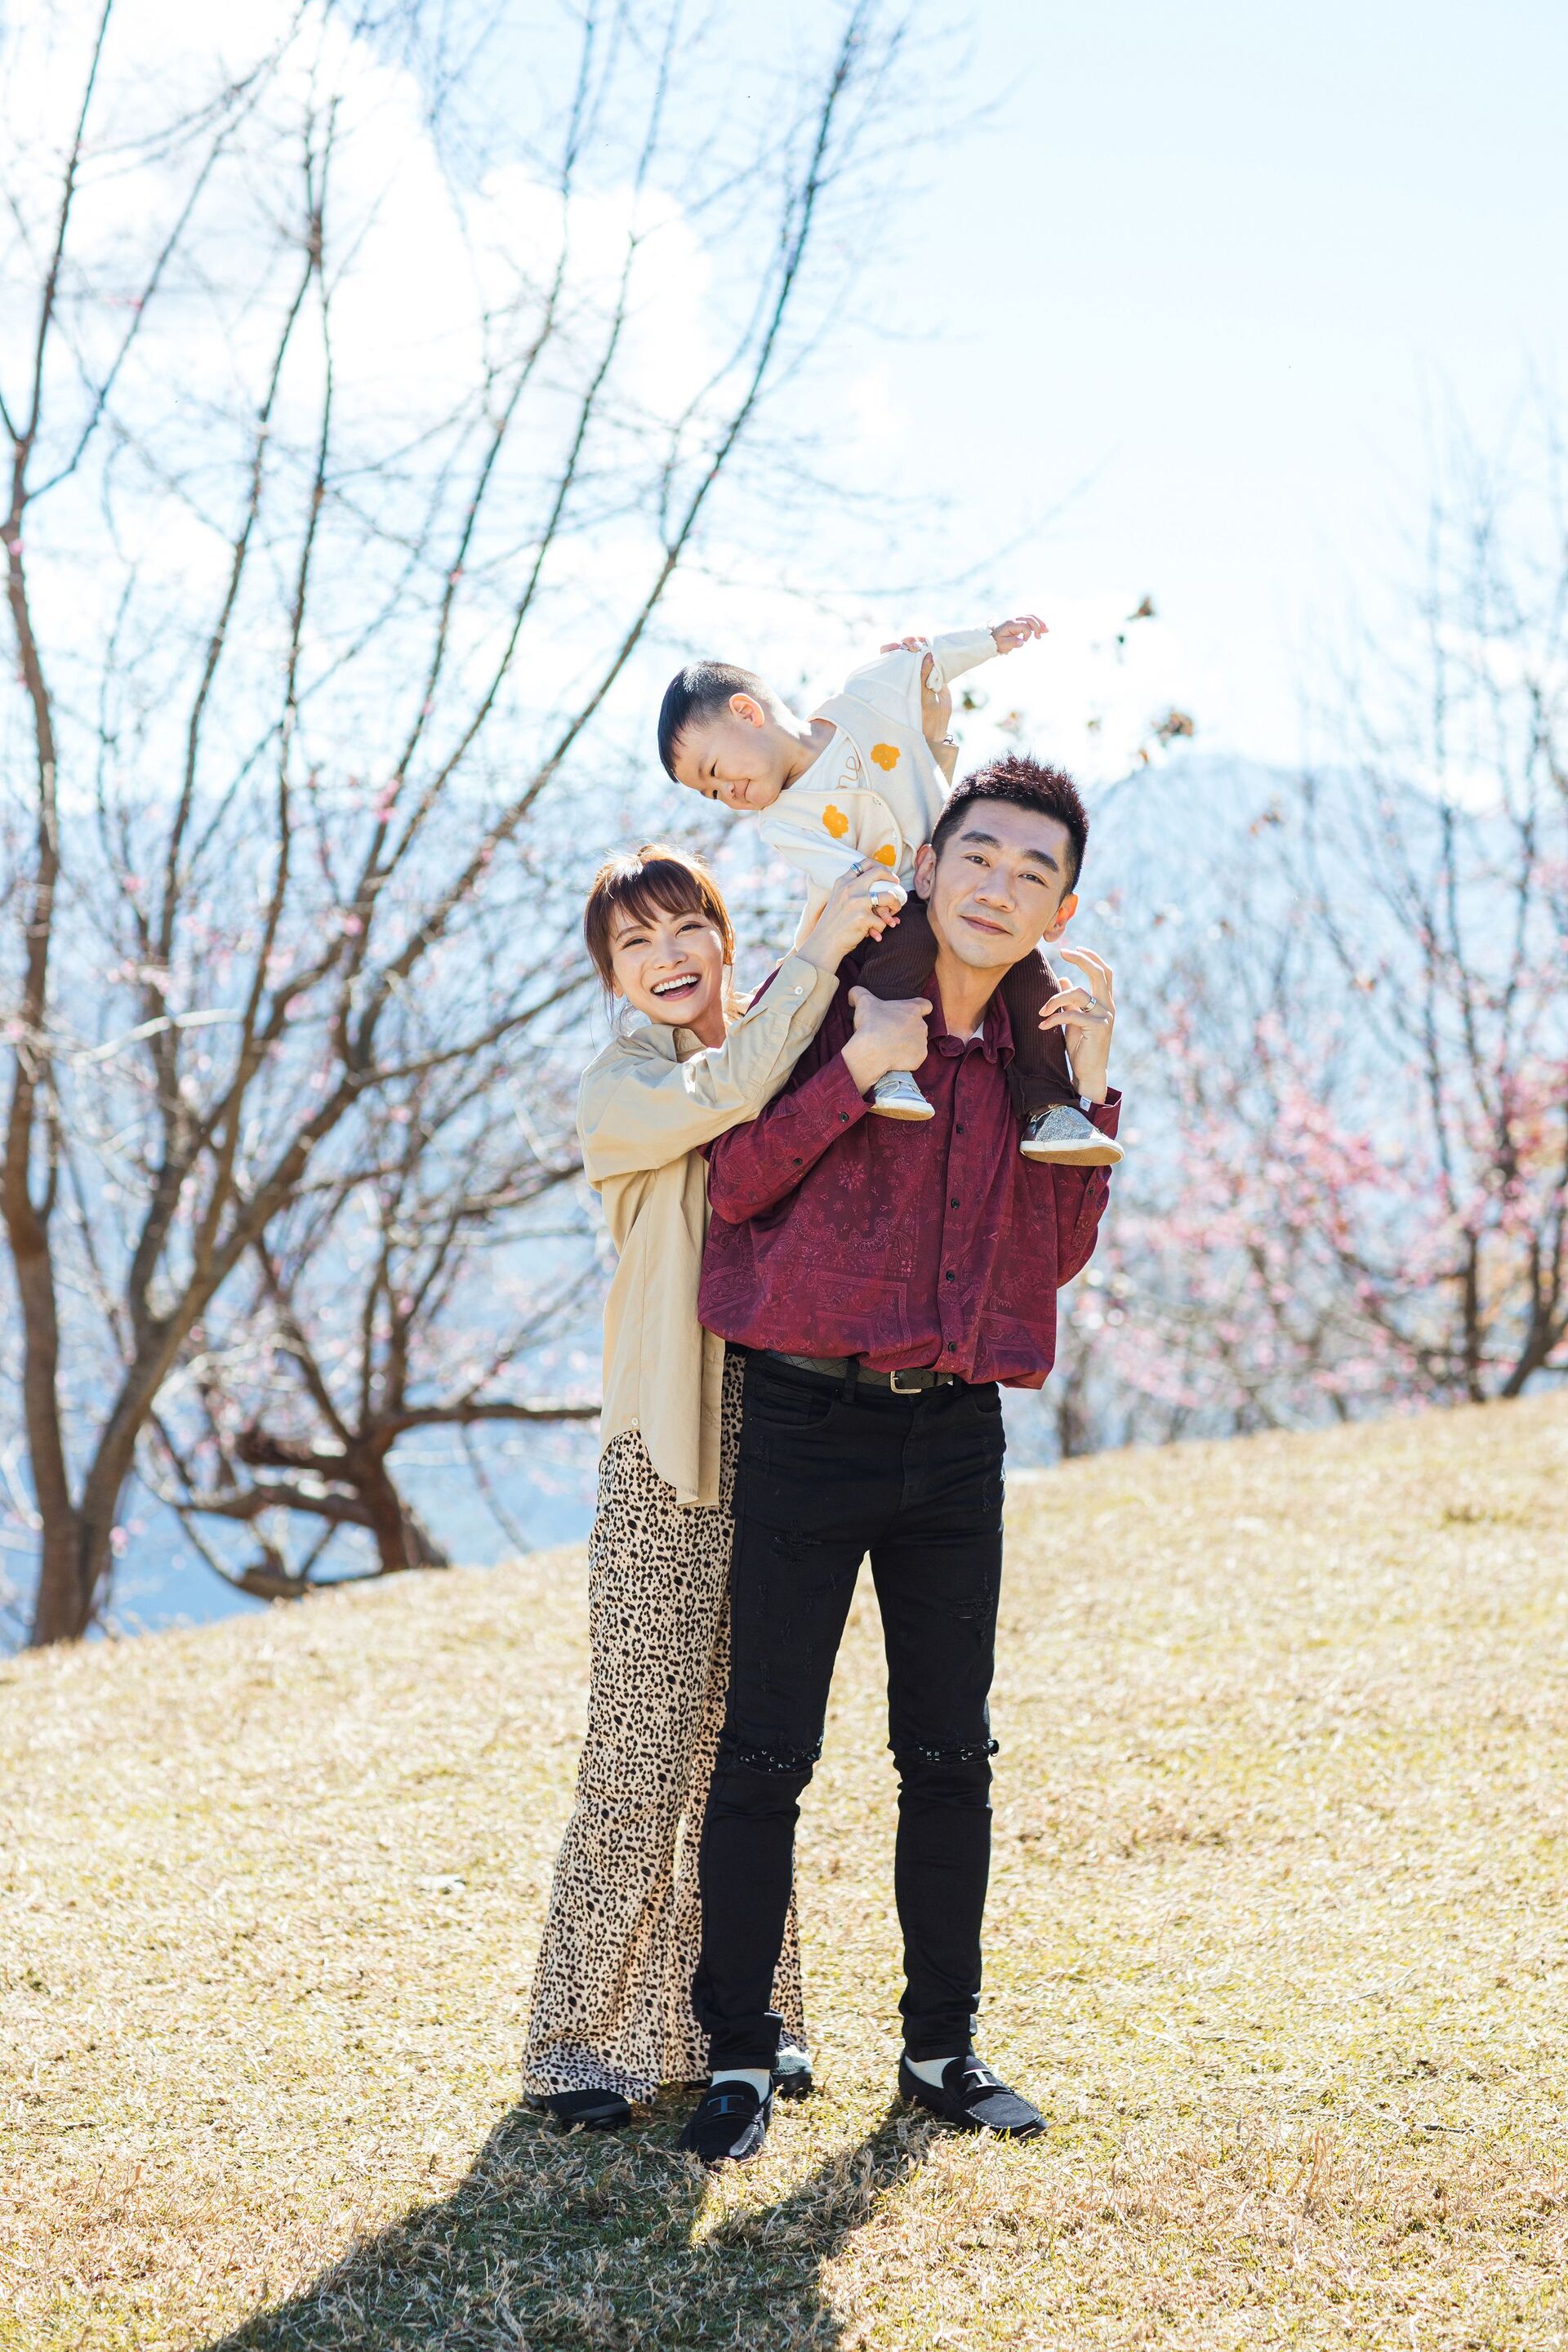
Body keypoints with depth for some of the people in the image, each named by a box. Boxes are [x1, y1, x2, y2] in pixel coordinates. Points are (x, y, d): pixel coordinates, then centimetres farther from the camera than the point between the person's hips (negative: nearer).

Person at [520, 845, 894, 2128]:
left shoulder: (787, 1053, 16)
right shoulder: (620, 1086, -1)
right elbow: (725, 1093, -22)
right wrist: (820, 953, -22)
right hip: (668, 1456, -5)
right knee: (643, 1758, -5)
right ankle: (583, 2042, 5)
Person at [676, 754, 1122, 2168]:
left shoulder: (1042, 1043, 9)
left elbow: (1062, 1255, 4)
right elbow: (736, 1185, -8)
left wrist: (1086, 1090, -5)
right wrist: (854, 1072, -18)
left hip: (957, 1429, 4)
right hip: (810, 1417, -4)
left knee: (950, 1756, 10)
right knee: (765, 1754, -1)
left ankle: (944, 2048, 22)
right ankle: (740, 2060, 10)